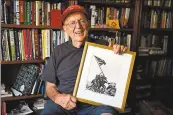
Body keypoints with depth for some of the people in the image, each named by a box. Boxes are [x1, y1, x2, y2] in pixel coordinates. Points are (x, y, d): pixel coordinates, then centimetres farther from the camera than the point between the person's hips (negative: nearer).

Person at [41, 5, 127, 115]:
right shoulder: (59, 51, 7)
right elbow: (50, 86, 10)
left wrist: (120, 53, -9)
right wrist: (57, 97, -12)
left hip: (96, 103, 0)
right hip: (63, 103, 1)